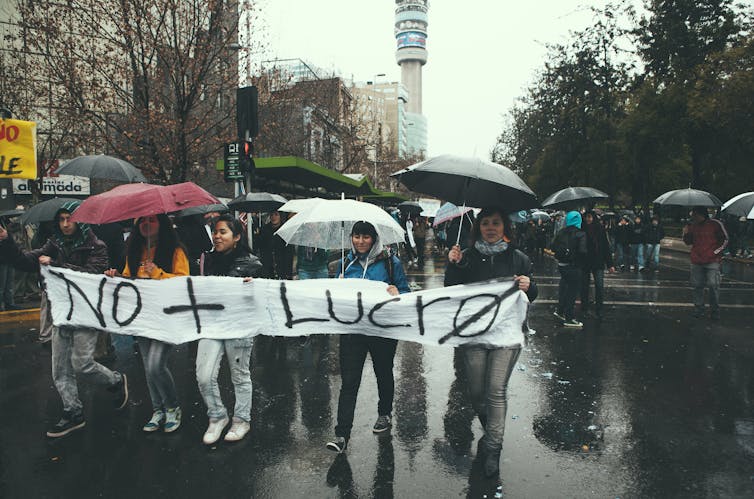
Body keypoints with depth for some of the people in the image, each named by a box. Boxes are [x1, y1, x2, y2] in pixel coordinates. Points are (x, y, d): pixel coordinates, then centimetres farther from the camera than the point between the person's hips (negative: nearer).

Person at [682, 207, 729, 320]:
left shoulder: (716, 224, -3)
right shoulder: (692, 226, 7)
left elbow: (725, 239, 5)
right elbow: (688, 242, 15)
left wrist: (716, 251, -3)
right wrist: (686, 234, -3)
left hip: (712, 261, -4)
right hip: (696, 261, 4)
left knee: (713, 285, -8)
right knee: (697, 285, 4)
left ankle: (715, 311, 3)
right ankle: (698, 309, 14)